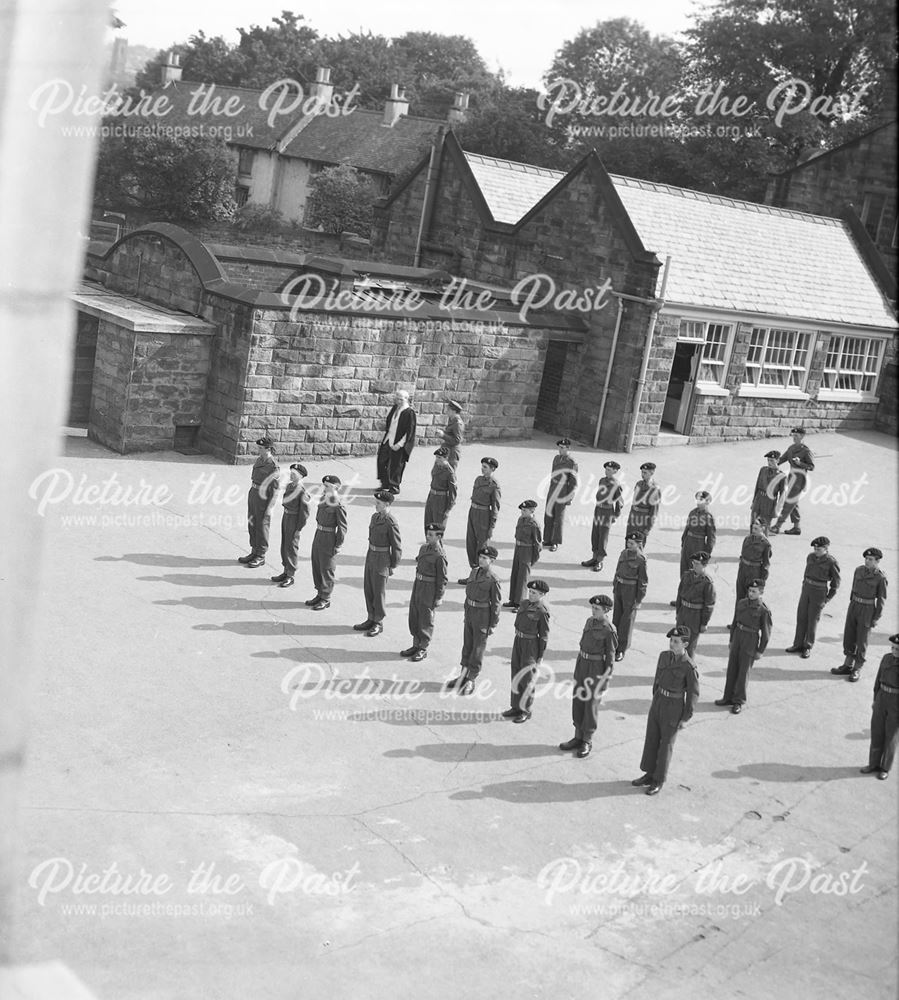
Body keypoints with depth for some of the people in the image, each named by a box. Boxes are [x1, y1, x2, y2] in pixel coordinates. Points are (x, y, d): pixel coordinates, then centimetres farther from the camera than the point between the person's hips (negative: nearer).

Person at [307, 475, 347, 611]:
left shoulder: (338, 506, -20)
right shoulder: (323, 499, 5)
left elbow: (342, 527, -17)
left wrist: (337, 546, -15)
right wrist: (318, 534, 16)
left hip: (329, 539, -9)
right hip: (318, 536, 9)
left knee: (326, 569, 3)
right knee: (316, 566, 18)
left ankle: (325, 599, 17)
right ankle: (320, 594, 33)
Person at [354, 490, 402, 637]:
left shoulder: (391, 523, -19)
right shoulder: (375, 517, 6)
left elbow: (397, 547, -15)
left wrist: (392, 567, -10)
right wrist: (370, 557, 19)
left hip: (382, 561, -8)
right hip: (370, 557, 8)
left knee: (378, 592, 2)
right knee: (368, 589, 14)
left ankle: (378, 624, 15)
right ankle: (371, 620, 27)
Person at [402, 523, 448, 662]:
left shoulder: (439, 556, -19)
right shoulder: (423, 548, 6)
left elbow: (442, 579, -16)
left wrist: (439, 597, -15)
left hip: (430, 591, -8)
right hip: (418, 587, 8)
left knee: (425, 621, 3)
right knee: (414, 618, 15)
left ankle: (423, 649, 16)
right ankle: (416, 645, 29)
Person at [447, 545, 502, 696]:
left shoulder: (493, 580, -18)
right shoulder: (474, 572, 3)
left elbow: (496, 603, -14)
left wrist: (493, 624, -11)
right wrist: (466, 613, 17)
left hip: (483, 615, -7)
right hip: (470, 612, 7)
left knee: (478, 648, 4)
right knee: (467, 645, 17)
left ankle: (471, 680, 13)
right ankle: (463, 675, 30)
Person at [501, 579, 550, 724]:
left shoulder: (542, 611, -17)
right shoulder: (525, 604, 6)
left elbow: (544, 635, -13)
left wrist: (541, 656, -12)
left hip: (531, 645, -8)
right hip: (518, 641, 8)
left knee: (526, 679, -1)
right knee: (516, 675, 13)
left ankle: (527, 711, 13)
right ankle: (517, 707, 24)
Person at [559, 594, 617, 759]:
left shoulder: (609, 630, -17)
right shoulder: (590, 621, 5)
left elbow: (610, 657, -13)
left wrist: (605, 680, -14)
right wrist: (578, 669, 17)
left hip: (597, 669, -7)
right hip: (582, 665, 7)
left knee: (591, 704, 2)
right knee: (577, 701, 12)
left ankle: (587, 742, 16)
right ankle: (578, 737, 25)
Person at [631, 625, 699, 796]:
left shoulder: (690, 667, -22)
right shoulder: (664, 656, -3)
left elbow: (693, 694, -14)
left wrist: (685, 719, -11)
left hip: (674, 709, -6)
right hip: (658, 703, 6)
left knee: (666, 744, 8)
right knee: (651, 739, 16)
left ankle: (659, 781, 25)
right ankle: (650, 775, 33)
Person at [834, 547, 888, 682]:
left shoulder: (881, 578, -15)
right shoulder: (859, 570, 1)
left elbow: (881, 599, -10)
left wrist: (876, 619, -10)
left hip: (867, 611, -6)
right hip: (853, 607, 6)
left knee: (861, 641, 3)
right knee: (848, 638, 11)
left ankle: (857, 670, 18)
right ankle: (848, 666, 25)